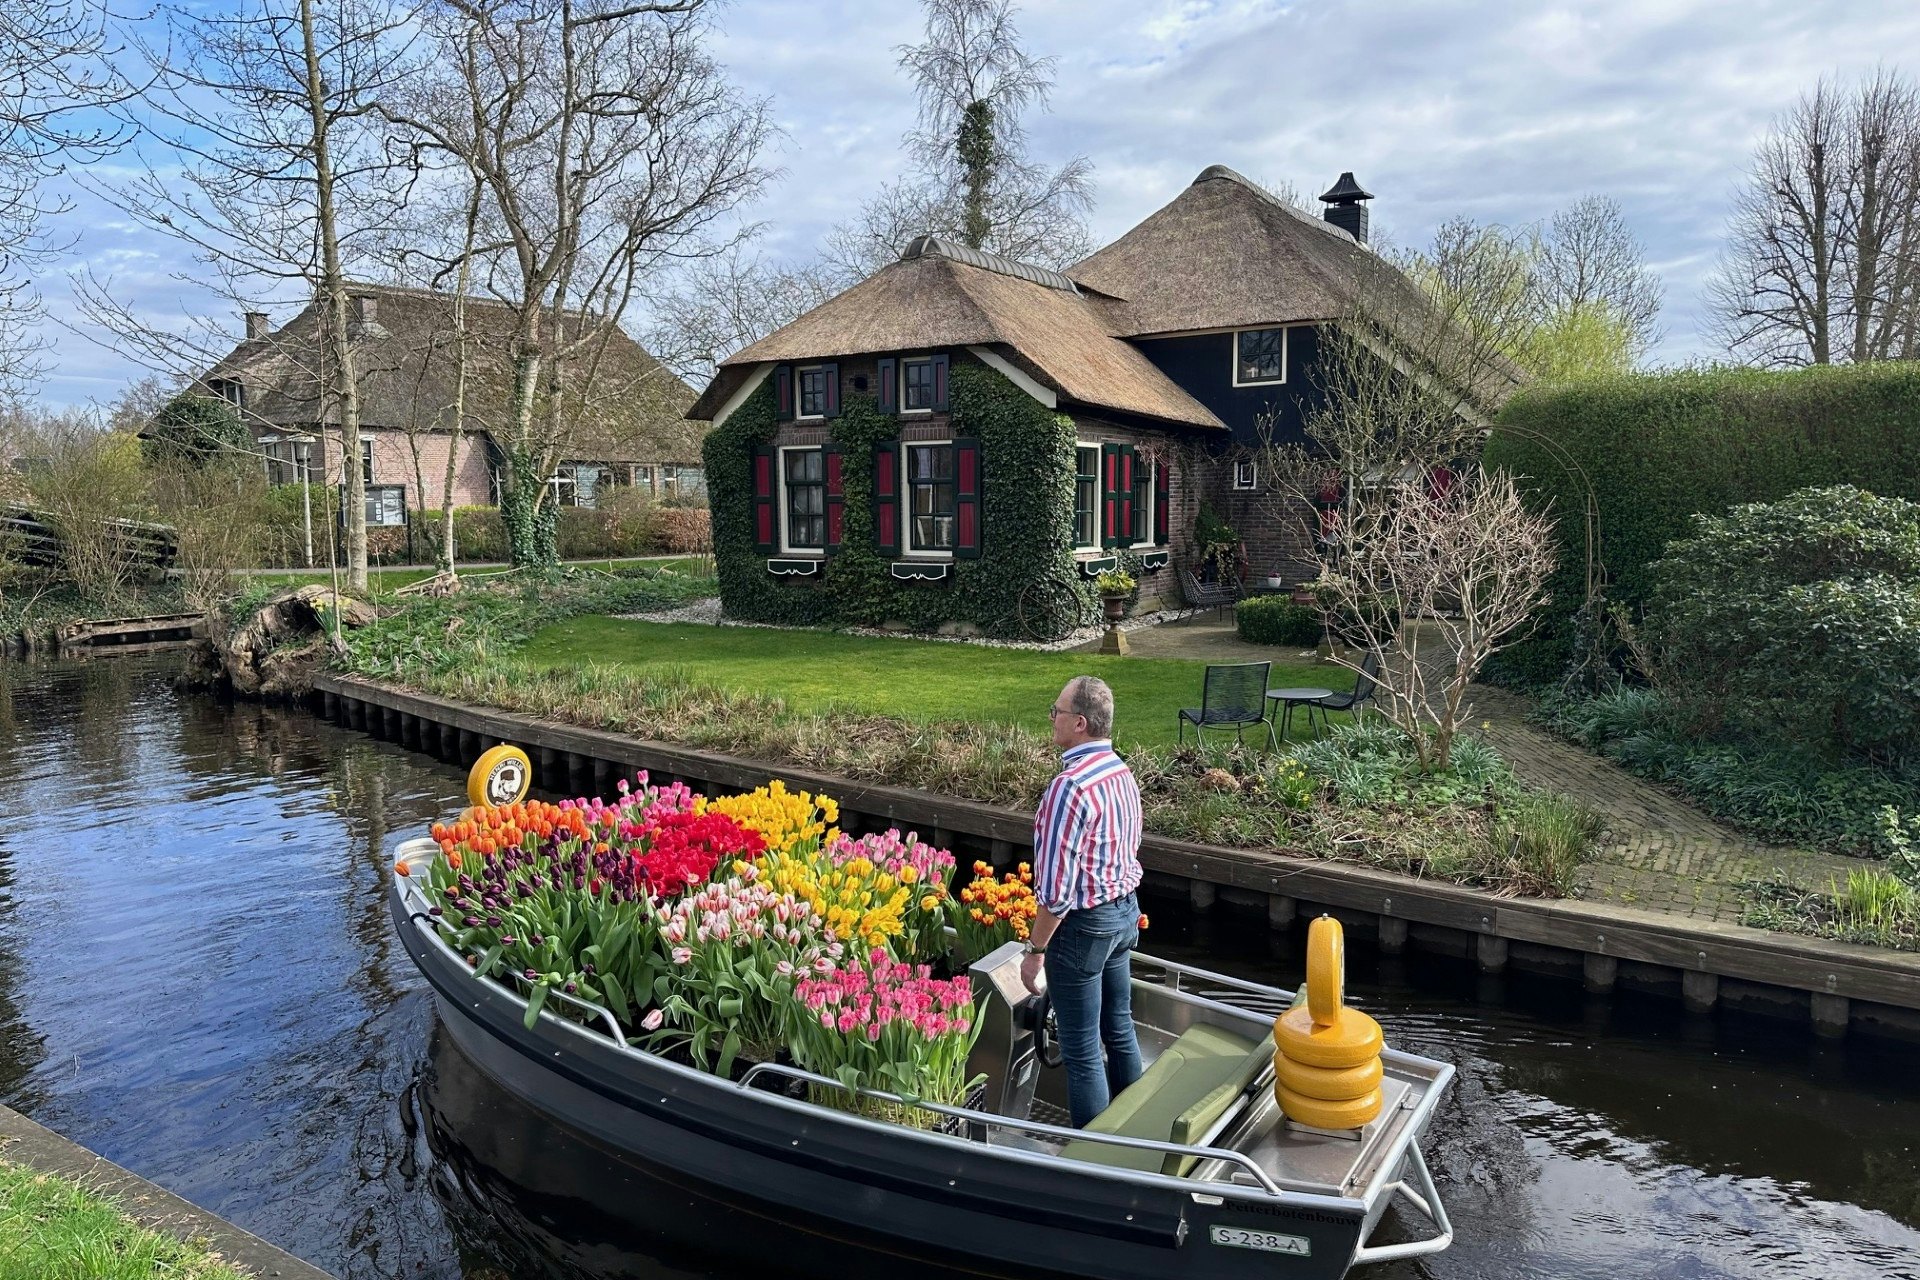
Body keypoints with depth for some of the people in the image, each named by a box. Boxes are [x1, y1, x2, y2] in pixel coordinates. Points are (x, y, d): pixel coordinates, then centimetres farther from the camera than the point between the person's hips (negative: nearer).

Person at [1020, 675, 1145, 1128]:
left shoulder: (1070, 786, -26)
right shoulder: (1123, 773, 1)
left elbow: (1056, 887, -24)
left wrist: (1035, 950, -14)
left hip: (1083, 925, -9)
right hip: (1126, 911, 9)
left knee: (1082, 1051, 4)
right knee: (1119, 1029, 21)